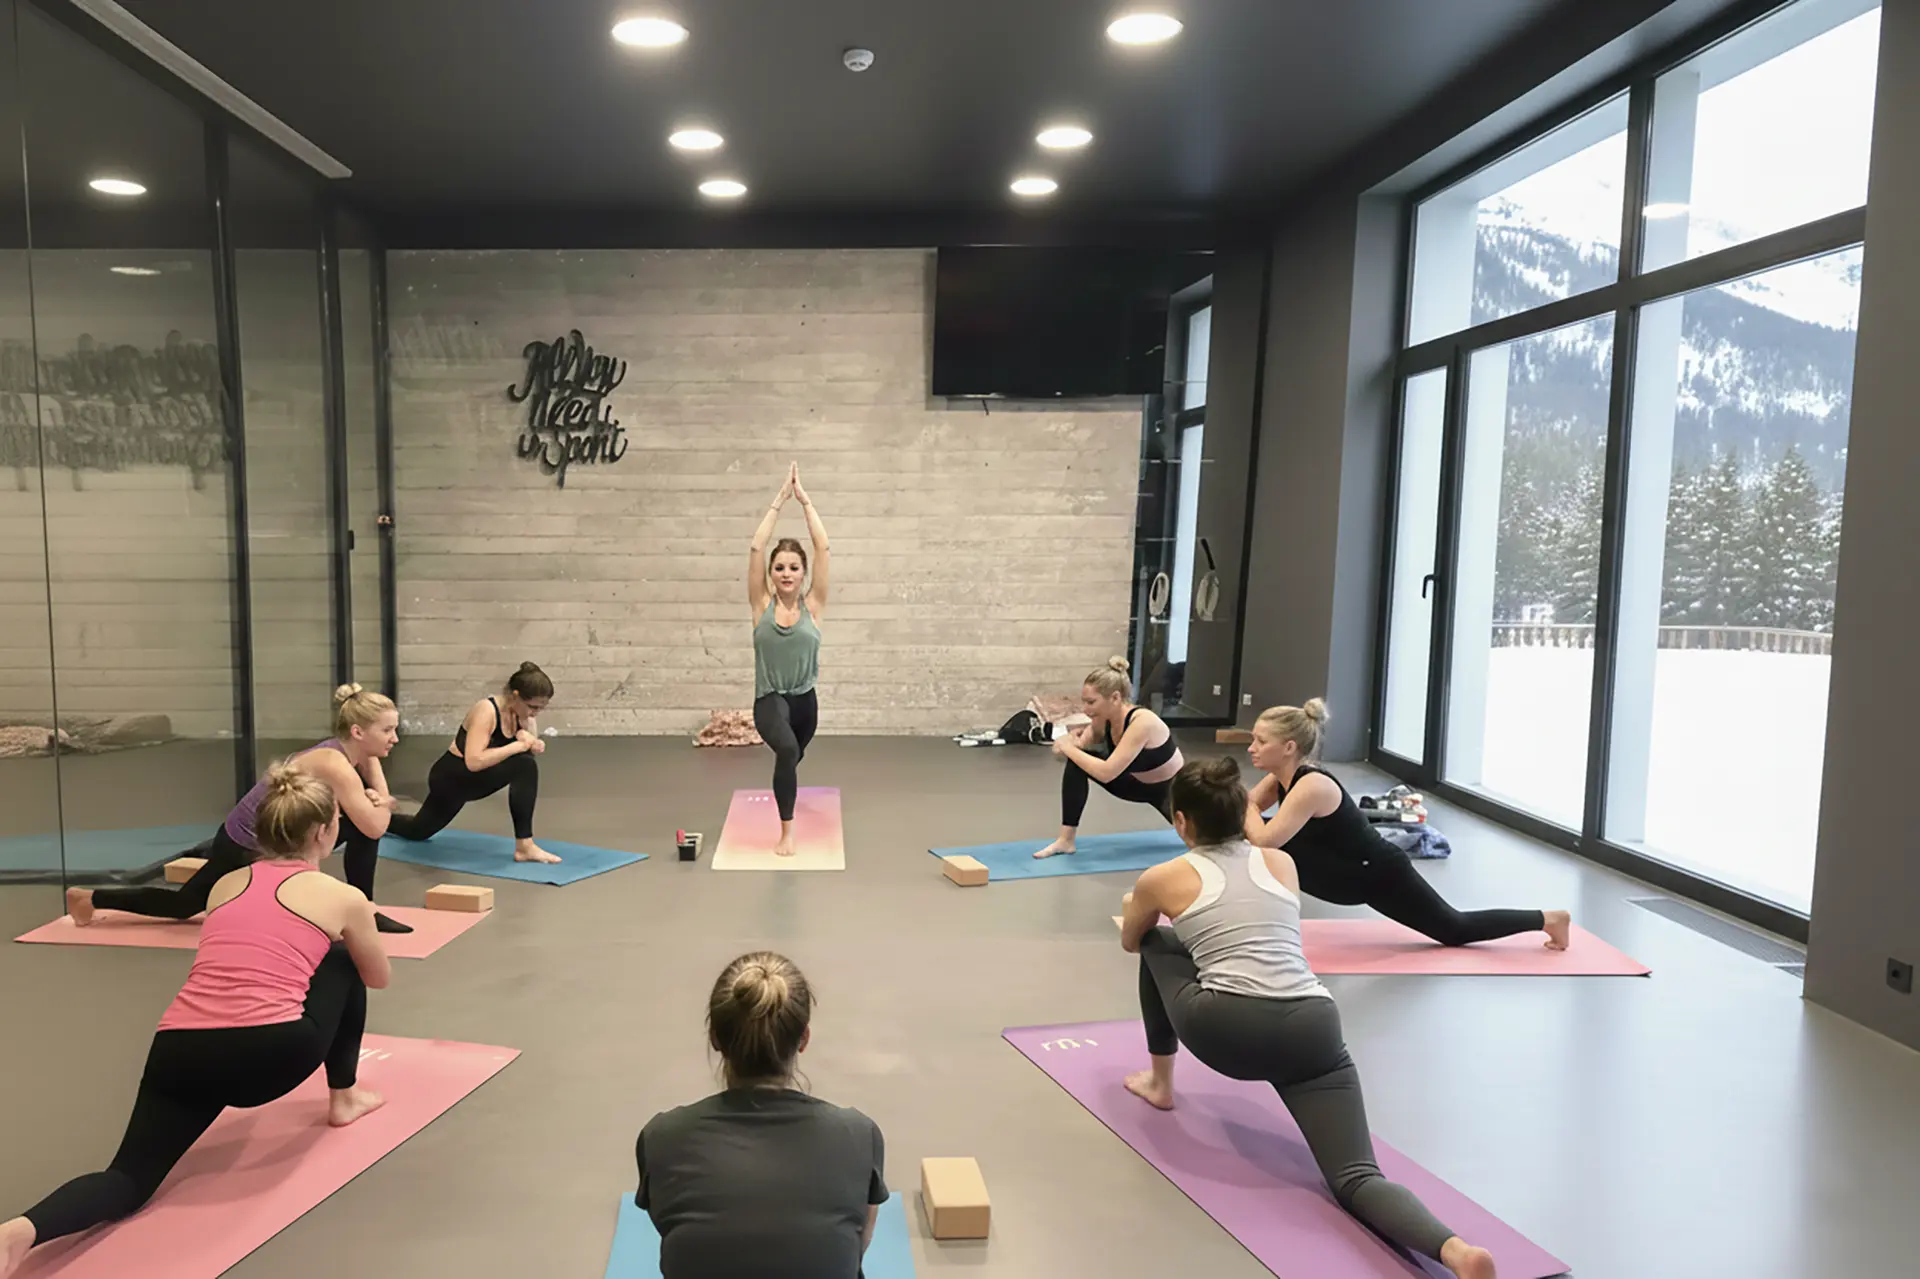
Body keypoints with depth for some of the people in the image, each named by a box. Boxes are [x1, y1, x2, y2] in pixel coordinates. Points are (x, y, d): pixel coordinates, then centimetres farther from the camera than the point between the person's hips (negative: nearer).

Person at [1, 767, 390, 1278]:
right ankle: (343, 1098, 33)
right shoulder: (343, 896, 9)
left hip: (180, 1050, 4)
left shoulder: (225, 884, 22)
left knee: (131, 1178, 11)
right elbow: (379, 978, 27)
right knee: (342, 964, 24)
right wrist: (350, 931, 50)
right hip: (270, 1052, -3)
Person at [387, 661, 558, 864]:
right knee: (524, 766, -30)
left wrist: (530, 742, -26)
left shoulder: (521, 714, -7)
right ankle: (524, 847, -24)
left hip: (475, 779, 9)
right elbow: (474, 761, -40)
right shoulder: (486, 710, -30)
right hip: (449, 778, -9)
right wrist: (517, 746, -36)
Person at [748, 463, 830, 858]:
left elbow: (823, 547, -11)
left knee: (793, 755, 27)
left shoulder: (812, 605, -5)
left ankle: (785, 789, 66)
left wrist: (804, 499, -9)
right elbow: (756, 547, -12)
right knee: (787, 748, -34)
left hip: (805, 699, 3)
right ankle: (786, 832, -23)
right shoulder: (762, 605, -5)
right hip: (770, 699, -3)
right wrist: (780, 499, -12)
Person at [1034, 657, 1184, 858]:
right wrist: (1071, 743, -27)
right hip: (1139, 783, 6)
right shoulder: (1103, 719, -17)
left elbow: (1106, 772, -42)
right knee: (1077, 762, -17)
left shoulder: (1142, 722, -38)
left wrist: (1068, 748, -32)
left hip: (1174, 788, -6)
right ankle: (1066, 841, -12)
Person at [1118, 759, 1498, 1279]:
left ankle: (1159, 1083, 37)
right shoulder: (1282, 862, 23)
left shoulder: (1163, 878, 13)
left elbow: (1131, 942, 35)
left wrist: (1140, 906, 59)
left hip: (1228, 1032, -3)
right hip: (1313, 1029, 3)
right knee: (1356, 1178, -4)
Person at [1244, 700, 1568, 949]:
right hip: (1346, 876, 8)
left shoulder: (1312, 787, -37)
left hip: (1382, 875, -8)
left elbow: (1264, 840, -46)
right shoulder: (1280, 779, -7)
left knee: (1454, 929, 9)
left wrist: (1248, 807, -26)